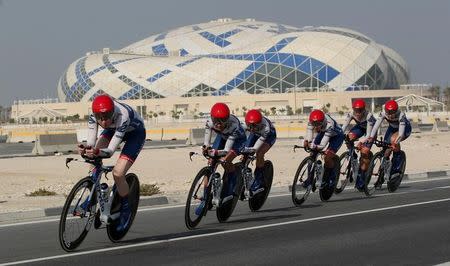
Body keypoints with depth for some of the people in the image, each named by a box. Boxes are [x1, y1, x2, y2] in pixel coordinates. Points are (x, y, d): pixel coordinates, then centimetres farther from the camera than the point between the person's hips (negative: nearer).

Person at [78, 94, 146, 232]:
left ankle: (126, 210, 3)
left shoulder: (122, 116, -42)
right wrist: (85, 149, -53)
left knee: (118, 173, -19)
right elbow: (91, 143, -31)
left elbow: (111, 150, -41)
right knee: (93, 159, -18)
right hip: (113, 129, 6)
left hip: (135, 133, -6)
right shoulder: (94, 115, -29)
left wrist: (98, 152, -61)